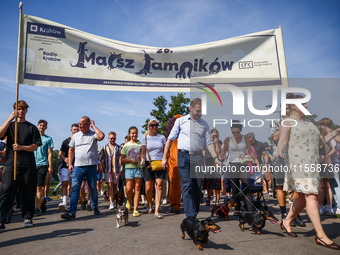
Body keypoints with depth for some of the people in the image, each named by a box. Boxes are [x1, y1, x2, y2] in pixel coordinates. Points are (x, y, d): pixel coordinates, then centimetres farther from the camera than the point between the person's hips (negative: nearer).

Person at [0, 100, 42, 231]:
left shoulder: (32, 127, 12)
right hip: (11, 163, 0)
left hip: (28, 164, 0)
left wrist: (21, 147, -12)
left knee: (28, 193, 5)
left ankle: (27, 217, 18)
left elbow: (35, 146, 5)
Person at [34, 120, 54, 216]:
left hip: (42, 164, -3)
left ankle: (38, 208, -7)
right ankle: (42, 201, 27)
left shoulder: (48, 139, 5)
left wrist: (50, 166, -3)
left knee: (39, 187, -8)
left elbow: (49, 154, 3)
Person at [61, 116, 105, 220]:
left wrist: (93, 126, -9)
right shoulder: (75, 136, 13)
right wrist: (70, 164, 8)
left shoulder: (93, 134, 2)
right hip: (78, 166, 2)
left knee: (93, 188, 9)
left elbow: (101, 136, -21)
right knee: (75, 188, -7)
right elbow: (71, 150, 17)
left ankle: (95, 208, 27)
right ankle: (72, 212, -7)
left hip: (91, 166, -2)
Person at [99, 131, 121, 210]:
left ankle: (112, 199, 26)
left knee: (115, 186, 7)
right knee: (110, 185, -10)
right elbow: (100, 159, 8)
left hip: (116, 170, 1)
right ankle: (111, 203, -12)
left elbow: (121, 158, 1)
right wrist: (103, 167, 0)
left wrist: (120, 168, -7)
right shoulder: (104, 147, 7)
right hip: (108, 170, -1)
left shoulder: (118, 147, 5)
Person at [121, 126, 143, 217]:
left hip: (139, 168, 0)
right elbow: (122, 160, 6)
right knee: (129, 189, -4)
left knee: (137, 188, 0)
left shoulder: (141, 144, 8)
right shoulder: (126, 145, 7)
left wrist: (142, 157, -9)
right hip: (129, 168, 0)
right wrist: (131, 160, -10)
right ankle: (129, 201, 29)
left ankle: (135, 209, 4)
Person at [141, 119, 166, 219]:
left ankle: (157, 211, -7)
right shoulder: (145, 138, 8)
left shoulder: (162, 137, 10)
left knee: (159, 187, -10)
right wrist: (142, 159, -14)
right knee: (148, 189, 0)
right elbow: (143, 152, 6)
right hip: (149, 164, 0)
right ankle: (150, 204, 30)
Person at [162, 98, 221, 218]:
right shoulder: (180, 121, 5)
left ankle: (195, 214, 17)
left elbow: (209, 142, 10)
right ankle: (190, 216, -7)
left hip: (198, 157, 3)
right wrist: (164, 157, 2)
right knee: (187, 186, -9)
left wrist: (215, 158, -3)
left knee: (197, 187, 5)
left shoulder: (204, 124, 13)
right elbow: (170, 138, 6)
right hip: (184, 156, -3)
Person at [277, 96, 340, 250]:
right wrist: (280, 153, -33)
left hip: (311, 164, 9)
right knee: (311, 197, -13)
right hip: (297, 163, -9)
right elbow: (282, 140, -15)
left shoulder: (308, 122, 22)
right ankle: (320, 236, -10)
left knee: (305, 197, 10)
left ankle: (286, 222, 25)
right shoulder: (288, 122, -2)